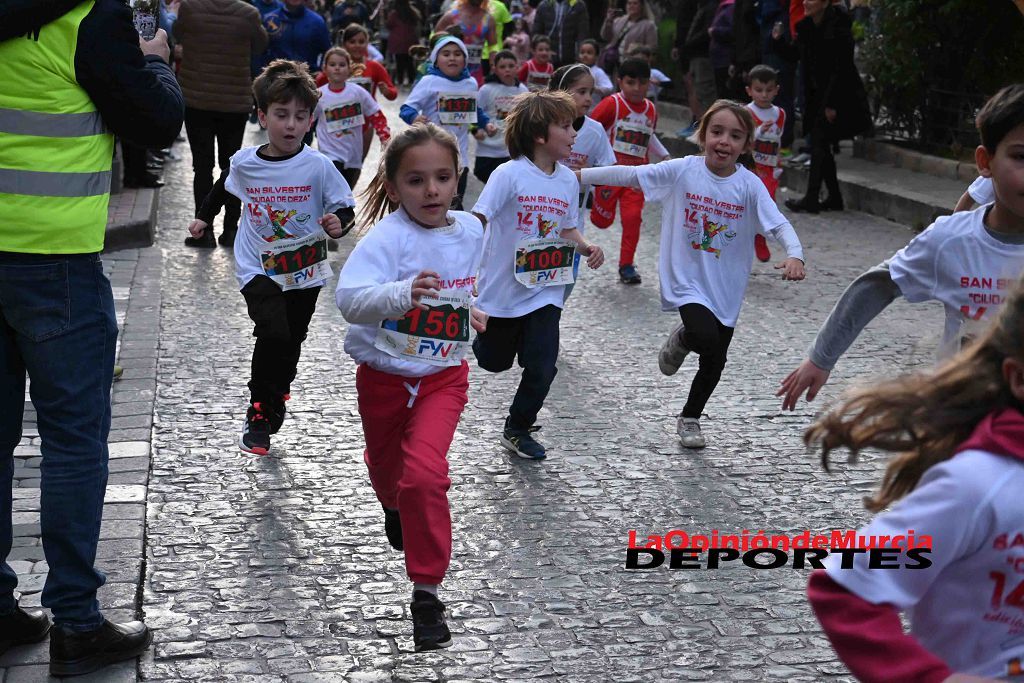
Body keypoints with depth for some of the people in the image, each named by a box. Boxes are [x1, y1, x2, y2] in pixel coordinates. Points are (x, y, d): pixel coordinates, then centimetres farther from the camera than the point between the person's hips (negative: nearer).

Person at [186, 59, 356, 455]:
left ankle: (275, 394, 42)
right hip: (258, 269, -1)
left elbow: (344, 207, -6)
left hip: (305, 271, 1)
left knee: (292, 342, 13)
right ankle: (259, 413, -6)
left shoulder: (318, 166, -12)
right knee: (273, 333, -21)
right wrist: (205, 217, 27)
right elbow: (224, 188, 17)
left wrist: (339, 222, -27)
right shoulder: (244, 163, -5)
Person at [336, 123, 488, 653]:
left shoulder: (471, 231, -6)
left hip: (444, 375, 1)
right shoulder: (387, 237, -23)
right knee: (386, 465, 23)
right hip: (383, 375, -1)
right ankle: (395, 509, 61)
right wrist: (401, 294, -54)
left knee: (424, 474, -19)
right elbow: (350, 300, -40)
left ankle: (427, 591, -7)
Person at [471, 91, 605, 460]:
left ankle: (518, 430, 19)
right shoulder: (510, 174, -17)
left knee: (541, 368, -3)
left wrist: (587, 248, -5)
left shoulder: (568, 180, 1)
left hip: (545, 290, 4)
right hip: (503, 288, -4)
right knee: (495, 361, 15)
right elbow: (477, 221, -19)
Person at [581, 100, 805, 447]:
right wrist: (576, 176, -12)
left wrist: (794, 255, -37)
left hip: (726, 289, 3)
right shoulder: (682, 171, -9)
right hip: (687, 281, -2)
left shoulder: (750, 185, -9)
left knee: (715, 362, 10)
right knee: (707, 339, -26)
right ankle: (683, 339, 12)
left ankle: (690, 418, 36)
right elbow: (628, 174, -8)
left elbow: (779, 223, -17)